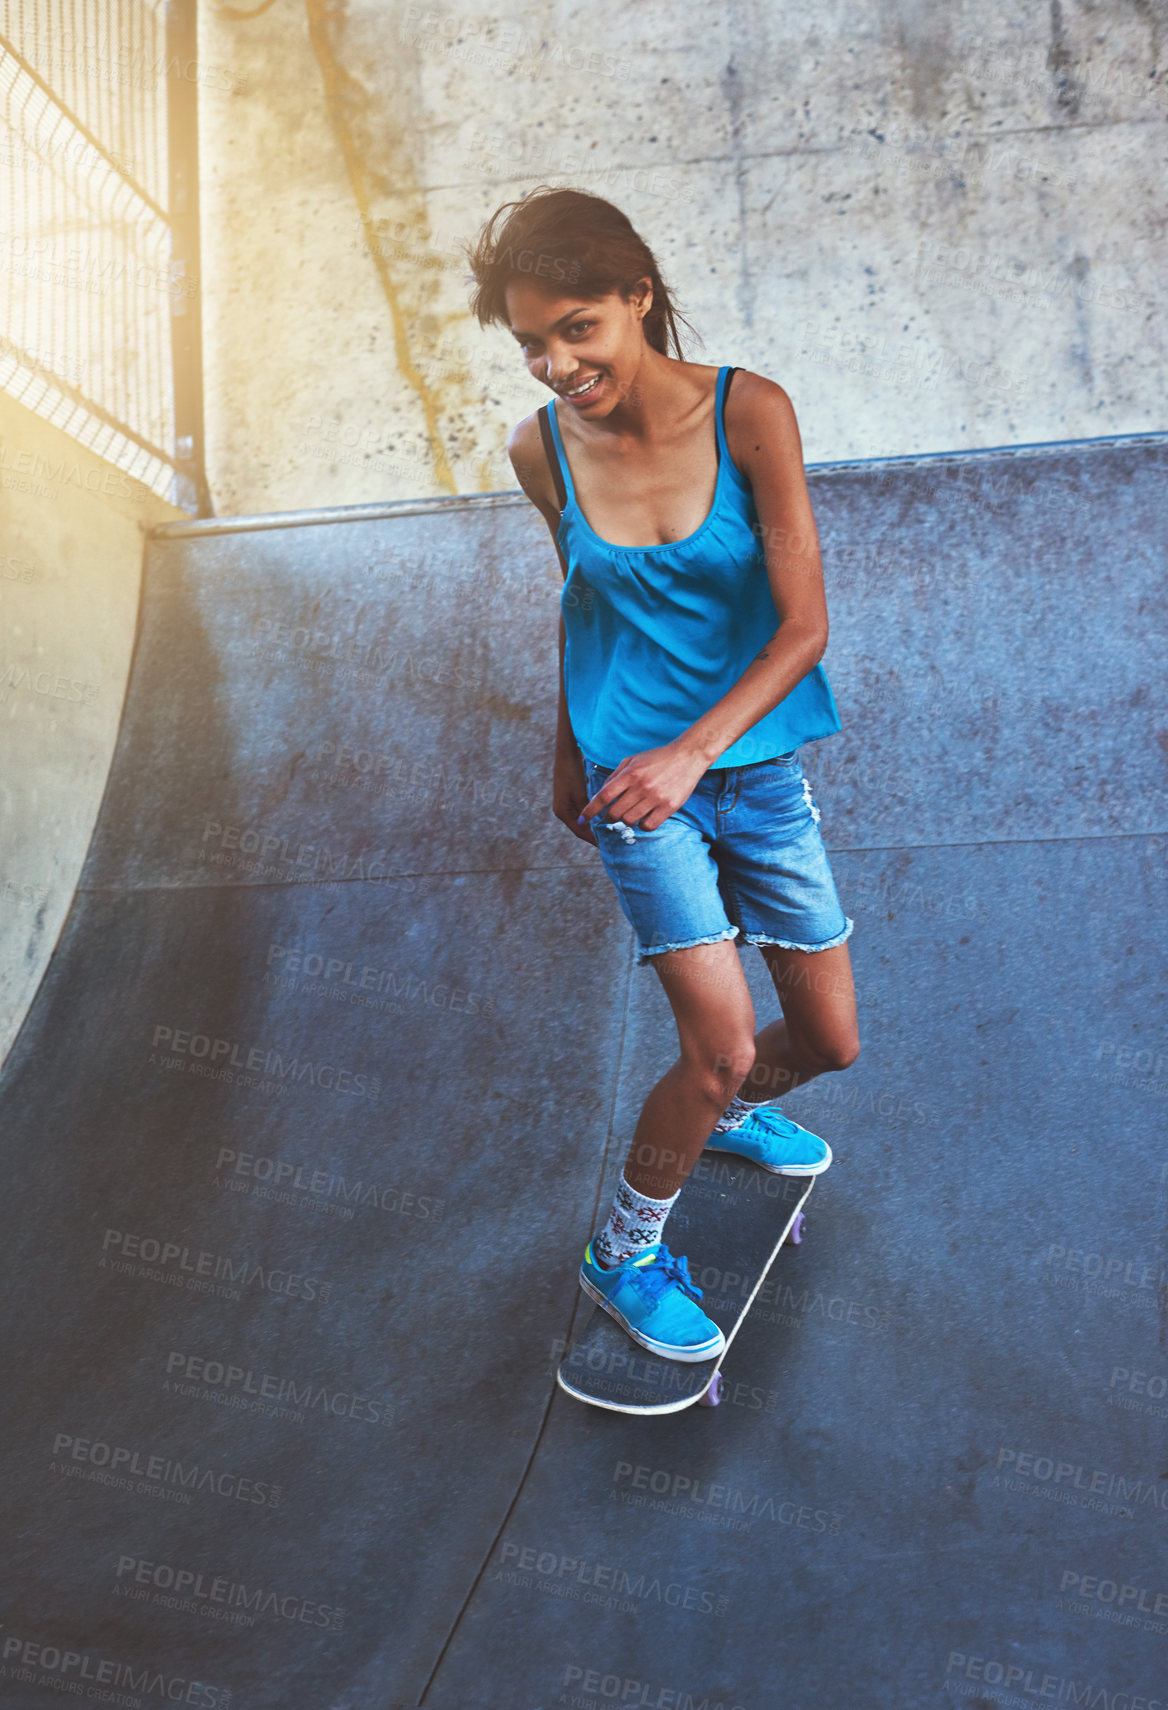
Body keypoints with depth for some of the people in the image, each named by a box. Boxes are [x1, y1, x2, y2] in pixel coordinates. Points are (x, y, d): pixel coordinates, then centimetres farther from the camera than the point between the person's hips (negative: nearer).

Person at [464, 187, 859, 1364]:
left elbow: (804, 624, -14)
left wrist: (692, 750, -26)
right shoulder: (542, 449, -7)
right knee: (723, 1043, -10)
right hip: (633, 777, -1)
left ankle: (729, 1111, 46)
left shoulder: (748, 413, -14)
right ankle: (622, 1256, 16)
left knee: (830, 1039, 10)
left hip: (759, 765, 2)